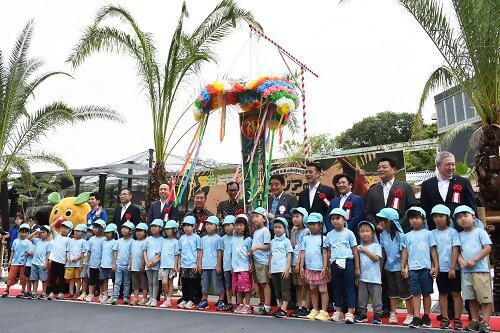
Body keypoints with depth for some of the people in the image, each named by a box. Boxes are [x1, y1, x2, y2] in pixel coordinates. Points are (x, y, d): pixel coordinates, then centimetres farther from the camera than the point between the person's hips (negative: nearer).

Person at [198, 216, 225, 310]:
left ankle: (221, 301, 8)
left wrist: (219, 265, -10)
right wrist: (200, 264, 8)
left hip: (214, 266, -5)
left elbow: (219, 252, -6)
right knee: (205, 284, 12)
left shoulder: (218, 238, -5)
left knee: (217, 284, -1)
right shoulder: (203, 238, 11)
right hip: (205, 266, 5)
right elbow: (202, 252, 13)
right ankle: (204, 301, 23)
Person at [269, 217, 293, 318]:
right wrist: (270, 269, 14)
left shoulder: (286, 241, -2)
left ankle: (283, 309, 0)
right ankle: (279, 307, 21)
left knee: (285, 289, -2)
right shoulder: (273, 241, 13)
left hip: (283, 269, -6)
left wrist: (287, 269, -14)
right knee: (277, 290, 12)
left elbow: (289, 255, -6)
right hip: (274, 269, 6)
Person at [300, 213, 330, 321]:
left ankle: (324, 312, 9)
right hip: (309, 269, 5)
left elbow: (325, 253, -7)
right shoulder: (306, 238, 7)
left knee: (323, 290, 4)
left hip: (320, 269, -5)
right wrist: (302, 266, 2)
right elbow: (303, 253, 7)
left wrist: (325, 267, -13)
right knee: (313, 290, 14)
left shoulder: (322, 238, -4)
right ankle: (315, 310, 23)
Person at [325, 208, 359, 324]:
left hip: (347, 262, -3)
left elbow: (355, 251, 1)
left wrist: (357, 268, 0)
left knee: (349, 287, 0)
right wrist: (328, 267, 11)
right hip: (335, 263, 4)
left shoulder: (349, 233, -1)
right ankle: (338, 312, 21)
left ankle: (350, 313, 3)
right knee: (337, 288, 11)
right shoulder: (329, 234, 8)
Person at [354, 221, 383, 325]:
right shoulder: (359, 248, 10)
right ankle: (362, 314, 21)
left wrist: (366, 251, -11)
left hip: (375, 278, -4)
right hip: (362, 277, 4)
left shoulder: (376, 246, -1)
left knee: (376, 298, 2)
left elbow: (376, 258, -15)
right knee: (361, 298, 10)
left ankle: (377, 315, 11)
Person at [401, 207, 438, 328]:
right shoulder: (408, 235, 10)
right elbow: (405, 251, 11)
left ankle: (426, 317, 18)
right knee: (415, 293, 1)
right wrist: (403, 267, 6)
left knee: (426, 293, 7)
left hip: (426, 267, -2)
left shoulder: (428, 233, 4)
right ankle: (416, 318, 3)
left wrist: (436, 266, -2)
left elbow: (433, 250, 3)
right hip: (412, 268, 2)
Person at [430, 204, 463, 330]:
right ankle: (445, 319, 17)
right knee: (443, 293, 9)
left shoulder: (453, 232, -3)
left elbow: (455, 250, -7)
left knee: (456, 293, 3)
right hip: (440, 269, 2)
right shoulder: (432, 234, 4)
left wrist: (452, 268, -12)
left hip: (453, 268, -2)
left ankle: (457, 319, 11)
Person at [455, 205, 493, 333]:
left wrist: (474, 260, -14)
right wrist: (461, 260, -8)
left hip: (480, 270, -5)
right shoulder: (460, 235, 13)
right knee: (471, 298, 10)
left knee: (485, 297, -5)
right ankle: (475, 321, 19)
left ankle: (485, 323, 2)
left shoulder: (480, 232, 0)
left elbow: (488, 248, -7)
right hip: (466, 271, 5)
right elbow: (458, 250, 13)